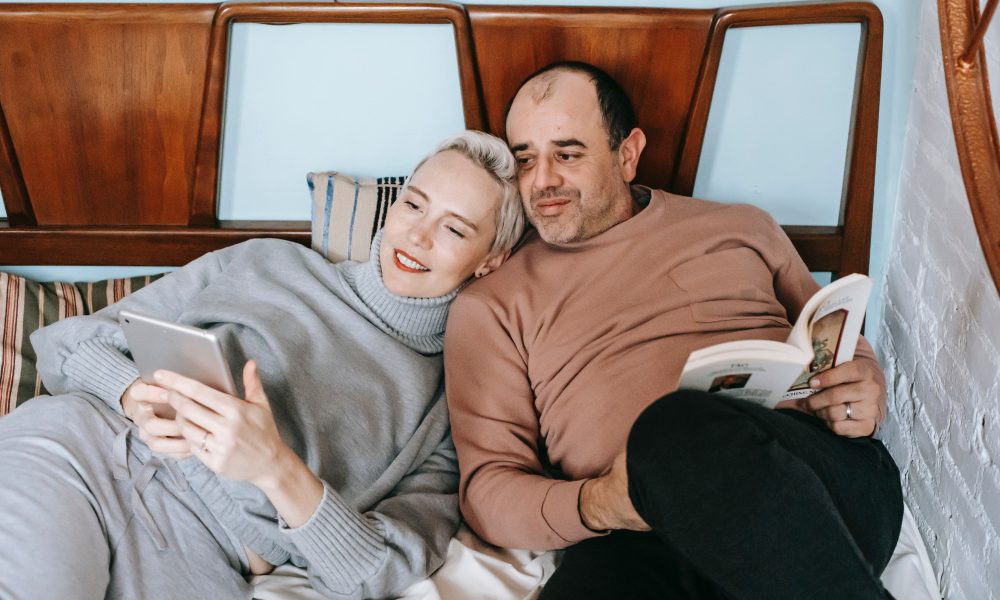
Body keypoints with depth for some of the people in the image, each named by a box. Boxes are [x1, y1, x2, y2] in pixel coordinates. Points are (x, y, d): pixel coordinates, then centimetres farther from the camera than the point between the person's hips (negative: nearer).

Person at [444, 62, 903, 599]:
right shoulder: (489, 305, 16)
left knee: (679, 429, -35)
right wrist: (595, 507, -13)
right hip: (639, 542, -2)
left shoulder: (738, 228, 23)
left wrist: (866, 392, 5)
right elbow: (486, 490, 8)